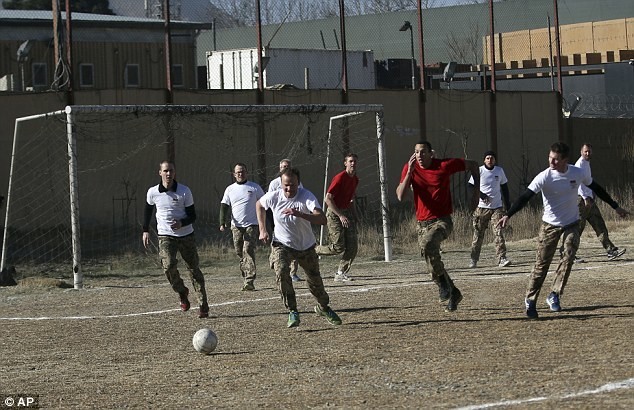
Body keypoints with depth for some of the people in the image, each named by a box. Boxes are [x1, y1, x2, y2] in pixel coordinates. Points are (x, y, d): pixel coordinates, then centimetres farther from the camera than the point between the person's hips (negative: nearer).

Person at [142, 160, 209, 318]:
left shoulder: (184, 191, -8)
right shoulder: (153, 192, -3)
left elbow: (192, 215, -3)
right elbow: (148, 209, 17)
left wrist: (182, 223, -23)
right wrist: (145, 230, 15)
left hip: (186, 235, 0)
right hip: (165, 236, 0)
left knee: (194, 269, 0)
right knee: (168, 266, -21)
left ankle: (203, 306, 7)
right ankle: (182, 293, 6)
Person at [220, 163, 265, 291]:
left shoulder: (255, 188, 4)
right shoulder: (230, 189, 10)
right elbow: (224, 207, 5)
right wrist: (222, 223, -11)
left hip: (251, 225, -4)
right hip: (236, 226, 4)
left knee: (248, 252, -15)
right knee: (239, 253, 5)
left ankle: (249, 281, -20)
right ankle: (245, 277, 16)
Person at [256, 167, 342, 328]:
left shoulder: (307, 197, -26)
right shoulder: (273, 197, -17)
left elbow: (322, 219, -41)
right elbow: (259, 205, 9)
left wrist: (299, 214, -53)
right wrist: (263, 230, 2)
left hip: (306, 246, 0)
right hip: (282, 244, 0)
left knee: (315, 281, 10)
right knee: (281, 271, -28)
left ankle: (323, 308, 42)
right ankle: (292, 312, -19)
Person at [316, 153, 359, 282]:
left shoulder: (355, 179, 9)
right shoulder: (340, 178, -16)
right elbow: (328, 199, -19)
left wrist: (355, 217, 17)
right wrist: (340, 215, -22)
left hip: (346, 213, 8)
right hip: (334, 213, -8)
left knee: (352, 246, -2)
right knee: (338, 247, -11)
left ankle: (341, 273, 6)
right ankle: (314, 251, 12)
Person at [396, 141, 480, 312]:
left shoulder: (445, 165, -9)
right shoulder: (410, 168, -2)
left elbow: (472, 165, 6)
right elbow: (400, 196, -13)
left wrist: (476, 192, 2)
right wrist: (409, 172, -21)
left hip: (442, 221, -5)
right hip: (422, 223, 5)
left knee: (427, 245, -34)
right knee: (431, 263, 9)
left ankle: (442, 283, -18)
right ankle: (453, 293, 30)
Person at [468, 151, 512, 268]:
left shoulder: (499, 171, 8)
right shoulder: (479, 171, -1)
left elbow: (504, 187, 18)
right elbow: (471, 185, 1)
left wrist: (507, 202, 15)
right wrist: (480, 194, -16)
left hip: (497, 207, 2)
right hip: (481, 207, -2)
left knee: (499, 233, -11)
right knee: (478, 234, 2)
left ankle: (502, 259, -15)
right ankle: (474, 260, 13)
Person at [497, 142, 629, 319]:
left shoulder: (578, 173, -10)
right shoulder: (544, 177, -19)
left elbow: (596, 189, 7)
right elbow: (525, 197, -23)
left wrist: (615, 206, 14)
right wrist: (508, 215, -36)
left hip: (572, 224, 2)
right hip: (550, 225, -2)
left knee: (568, 256, -16)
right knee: (542, 263, -2)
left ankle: (554, 295, -8)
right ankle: (530, 300, 9)